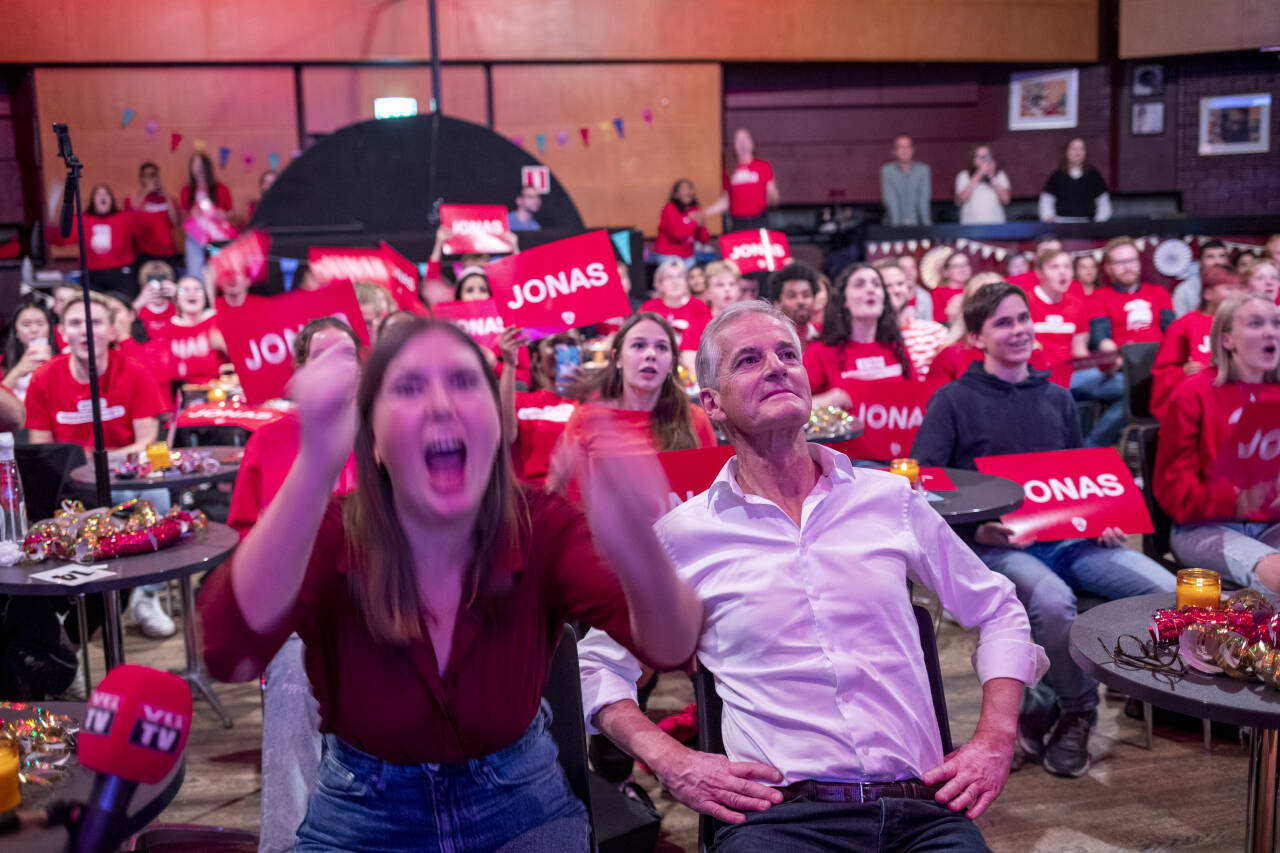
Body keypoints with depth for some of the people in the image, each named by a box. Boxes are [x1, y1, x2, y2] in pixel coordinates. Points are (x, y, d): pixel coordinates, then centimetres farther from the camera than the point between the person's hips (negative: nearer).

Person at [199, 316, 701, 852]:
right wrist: (317, 464, -55)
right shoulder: (328, 535, -22)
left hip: (520, 807, -2)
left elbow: (671, 647, -36)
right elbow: (231, 654, -42)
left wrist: (634, 548, -59)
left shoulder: (542, 528, -20)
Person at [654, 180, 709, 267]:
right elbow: (678, 233, -24)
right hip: (668, 256, -6)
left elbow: (704, 239, 5)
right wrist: (695, 222, -16)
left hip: (687, 257, 6)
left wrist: (702, 226, -13)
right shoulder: (669, 208, -10)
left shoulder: (694, 210, 7)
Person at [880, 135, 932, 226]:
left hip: (918, 222, 1)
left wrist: (926, 223, -14)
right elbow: (890, 200, -5)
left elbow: (924, 199, -1)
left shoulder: (923, 169, 6)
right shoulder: (887, 171, 3)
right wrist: (896, 222, -18)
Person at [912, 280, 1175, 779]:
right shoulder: (953, 401, 2)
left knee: (1167, 590, -18)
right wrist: (977, 530, -20)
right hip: (995, 547, -5)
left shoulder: (1057, 399, 20)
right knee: (1053, 599, -38)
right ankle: (1077, 709, -3)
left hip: (1069, 540, 6)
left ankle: (1045, 704, -3)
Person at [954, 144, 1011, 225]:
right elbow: (962, 198, -8)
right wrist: (978, 175, -7)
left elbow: (1005, 199, -1)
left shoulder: (1000, 175, 12)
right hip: (970, 223, -1)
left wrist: (992, 177, -5)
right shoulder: (964, 176, 8)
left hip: (995, 224, 1)